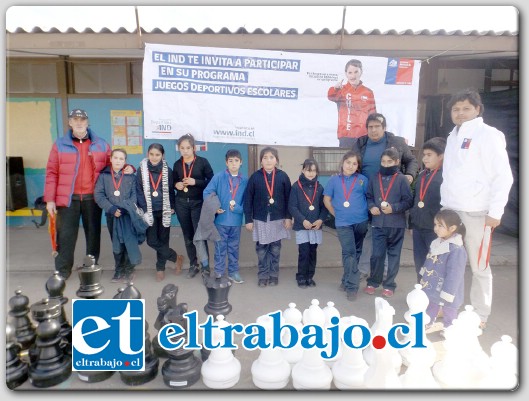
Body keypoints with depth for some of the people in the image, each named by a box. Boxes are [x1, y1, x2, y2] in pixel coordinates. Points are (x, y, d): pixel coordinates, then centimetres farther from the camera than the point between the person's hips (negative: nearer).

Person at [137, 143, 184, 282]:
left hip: (164, 211, 0)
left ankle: (160, 268, 20)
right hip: (150, 211, 0)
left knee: (163, 240, 6)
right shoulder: (141, 170, -1)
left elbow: (171, 190, 5)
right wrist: (144, 210, -9)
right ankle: (176, 257, 13)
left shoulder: (167, 171, 0)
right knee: (152, 241, -3)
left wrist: (172, 207, -4)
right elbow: (139, 191, -1)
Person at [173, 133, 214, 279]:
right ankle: (193, 265, 22)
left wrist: (195, 182, -18)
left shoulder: (203, 162, -5)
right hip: (181, 203, 4)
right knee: (188, 236, 9)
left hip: (198, 203, -4)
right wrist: (176, 185, -5)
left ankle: (205, 266, 2)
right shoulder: (177, 164, 6)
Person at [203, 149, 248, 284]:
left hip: (236, 220, 2)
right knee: (220, 247, 8)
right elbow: (207, 193, -5)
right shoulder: (218, 177, -6)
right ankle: (219, 273, 19)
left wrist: (237, 208, -15)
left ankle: (233, 272, 27)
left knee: (234, 247, 15)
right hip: (221, 219, -2)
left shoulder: (245, 181, 0)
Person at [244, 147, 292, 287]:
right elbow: (248, 199, -2)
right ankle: (262, 275, 18)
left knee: (275, 249, 9)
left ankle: (274, 275, 22)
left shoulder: (283, 176, -1)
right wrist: (248, 219, -5)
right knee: (261, 249, 6)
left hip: (278, 219, 0)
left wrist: (288, 217, -3)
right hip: (260, 219, 0)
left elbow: (288, 198, 1)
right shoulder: (255, 177, -3)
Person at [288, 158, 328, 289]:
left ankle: (310, 276, 24)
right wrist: (303, 220, -18)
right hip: (301, 226, -3)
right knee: (304, 252, -4)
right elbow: (292, 207, -8)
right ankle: (301, 277, 12)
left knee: (313, 252, 9)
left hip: (316, 226, 3)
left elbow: (324, 206, 7)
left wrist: (321, 220, -10)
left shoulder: (319, 187, 6)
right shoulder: (296, 186, -4)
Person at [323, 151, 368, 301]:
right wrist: (337, 214, 6)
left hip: (361, 221, 2)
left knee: (356, 252, 12)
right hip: (343, 223, -2)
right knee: (349, 253, -7)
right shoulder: (334, 180, 2)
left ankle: (347, 281, 28)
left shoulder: (363, 180, 2)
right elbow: (327, 200, 8)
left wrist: (365, 212, 3)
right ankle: (352, 286, -1)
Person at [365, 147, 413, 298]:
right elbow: (369, 197, 14)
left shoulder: (401, 179, -5)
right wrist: (371, 207, -4)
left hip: (396, 224, -2)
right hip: (378, 223, 2)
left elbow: (408, 201, -5)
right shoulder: (375, 179, 5)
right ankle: (373, 281, 23)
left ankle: (389, 284, 23)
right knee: (377, 254, 4)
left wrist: (393, 208, -17)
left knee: (394, 254, 10)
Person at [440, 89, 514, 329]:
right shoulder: (453, 137, 15)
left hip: (476, 213, -6)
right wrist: (445, 203, 13)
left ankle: (480, 316, 17)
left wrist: (495, 211, -13)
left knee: (479, 266, 3)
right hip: (450, 210, 6)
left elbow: (503, 176, -10)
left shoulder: (489, 135, -5)